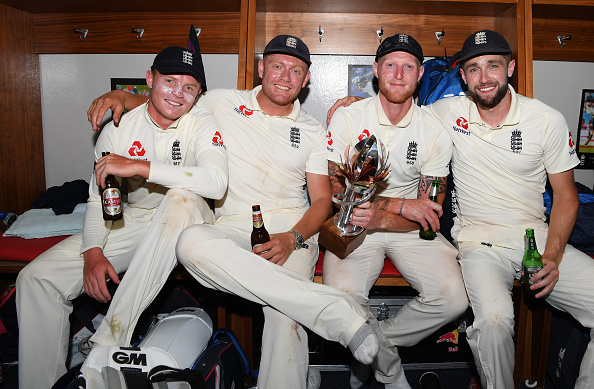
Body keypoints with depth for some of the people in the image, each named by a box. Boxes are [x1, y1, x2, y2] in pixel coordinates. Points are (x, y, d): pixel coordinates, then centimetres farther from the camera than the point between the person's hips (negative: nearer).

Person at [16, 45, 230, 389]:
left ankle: (111, 338, -35)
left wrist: (139, 166, -32)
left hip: (185, 223, -3)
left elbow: (217, 182, -31)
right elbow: (98, 199, 4)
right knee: (36, 277, -10)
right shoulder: (118, 130, -2)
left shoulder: (202, 124, -11)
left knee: (182, 197, -40)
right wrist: (93, 251, -14)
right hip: (132, 221, 4)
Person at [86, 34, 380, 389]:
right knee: (192, 243, -37)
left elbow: (322, 199, 7)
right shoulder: (223, 103, 12)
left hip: (292, 228, 0)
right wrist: (120, 96, 3)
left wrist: (293, 238, -13)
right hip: (233, 226, 1)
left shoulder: (313, 132, 13)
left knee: (286, 316, -32)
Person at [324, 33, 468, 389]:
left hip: (409, 231, 2)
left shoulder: (435, 133, -1)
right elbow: (333, 191, -8)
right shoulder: (347, 119, -4)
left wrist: (380, 219, -21)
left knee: (454, 298, -21)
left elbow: (430, 217, -2)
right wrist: (399, 204, -16)